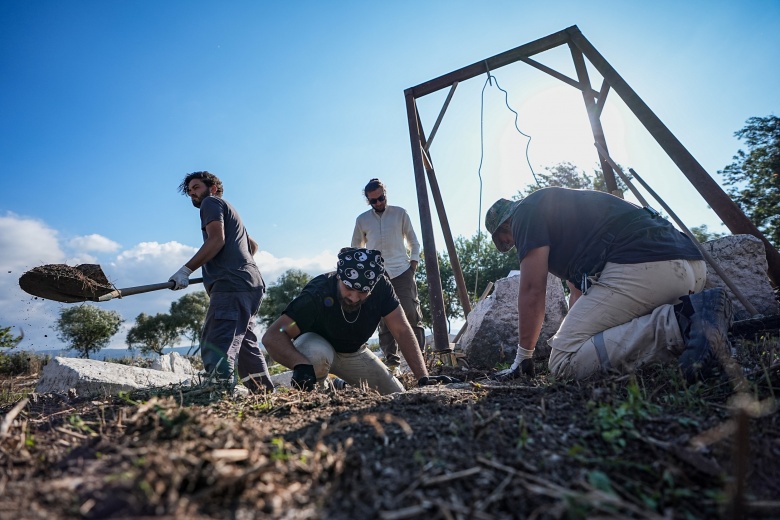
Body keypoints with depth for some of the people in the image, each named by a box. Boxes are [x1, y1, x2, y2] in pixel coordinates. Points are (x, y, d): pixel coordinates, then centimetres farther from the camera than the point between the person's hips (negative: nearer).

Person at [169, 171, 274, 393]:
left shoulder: (211, 202, 8)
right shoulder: (227, 210, 35)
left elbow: (216, 239, -10)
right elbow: (253, 245, 40)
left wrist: (186, 270, -12)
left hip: (232, 285, -10)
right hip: (249, 284, 10)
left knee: (217, 346, -19)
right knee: (245, 345, 9)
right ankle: (265, 393, 10)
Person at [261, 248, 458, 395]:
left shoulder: (381, 288, -27)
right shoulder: (318, 292, -36)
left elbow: (402, 331, -23)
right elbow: (272, 336, -39)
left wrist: (423, 378, -32)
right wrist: (301, 365, -58)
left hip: (354, 353, 4)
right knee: (316, 354, -40)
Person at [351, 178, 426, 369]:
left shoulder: (400, 213, 9)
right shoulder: (362, 220, 10)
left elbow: (414, 242, 14)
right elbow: (355, 250, 18)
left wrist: (413, 263, 2)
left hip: (402, 271, -1)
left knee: (411, 312, -7)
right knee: (384, 318, -1)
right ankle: (391, 358, 3)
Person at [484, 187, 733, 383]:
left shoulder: (527, 210, 7)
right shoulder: (563, 210, 34)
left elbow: (532, 290, 1)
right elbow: (579, 290, 35)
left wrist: (523, 357, 10)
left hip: (640, 266, -10)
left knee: (564, 362, -8)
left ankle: (678, 323, -17)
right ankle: (695, 314, 5)